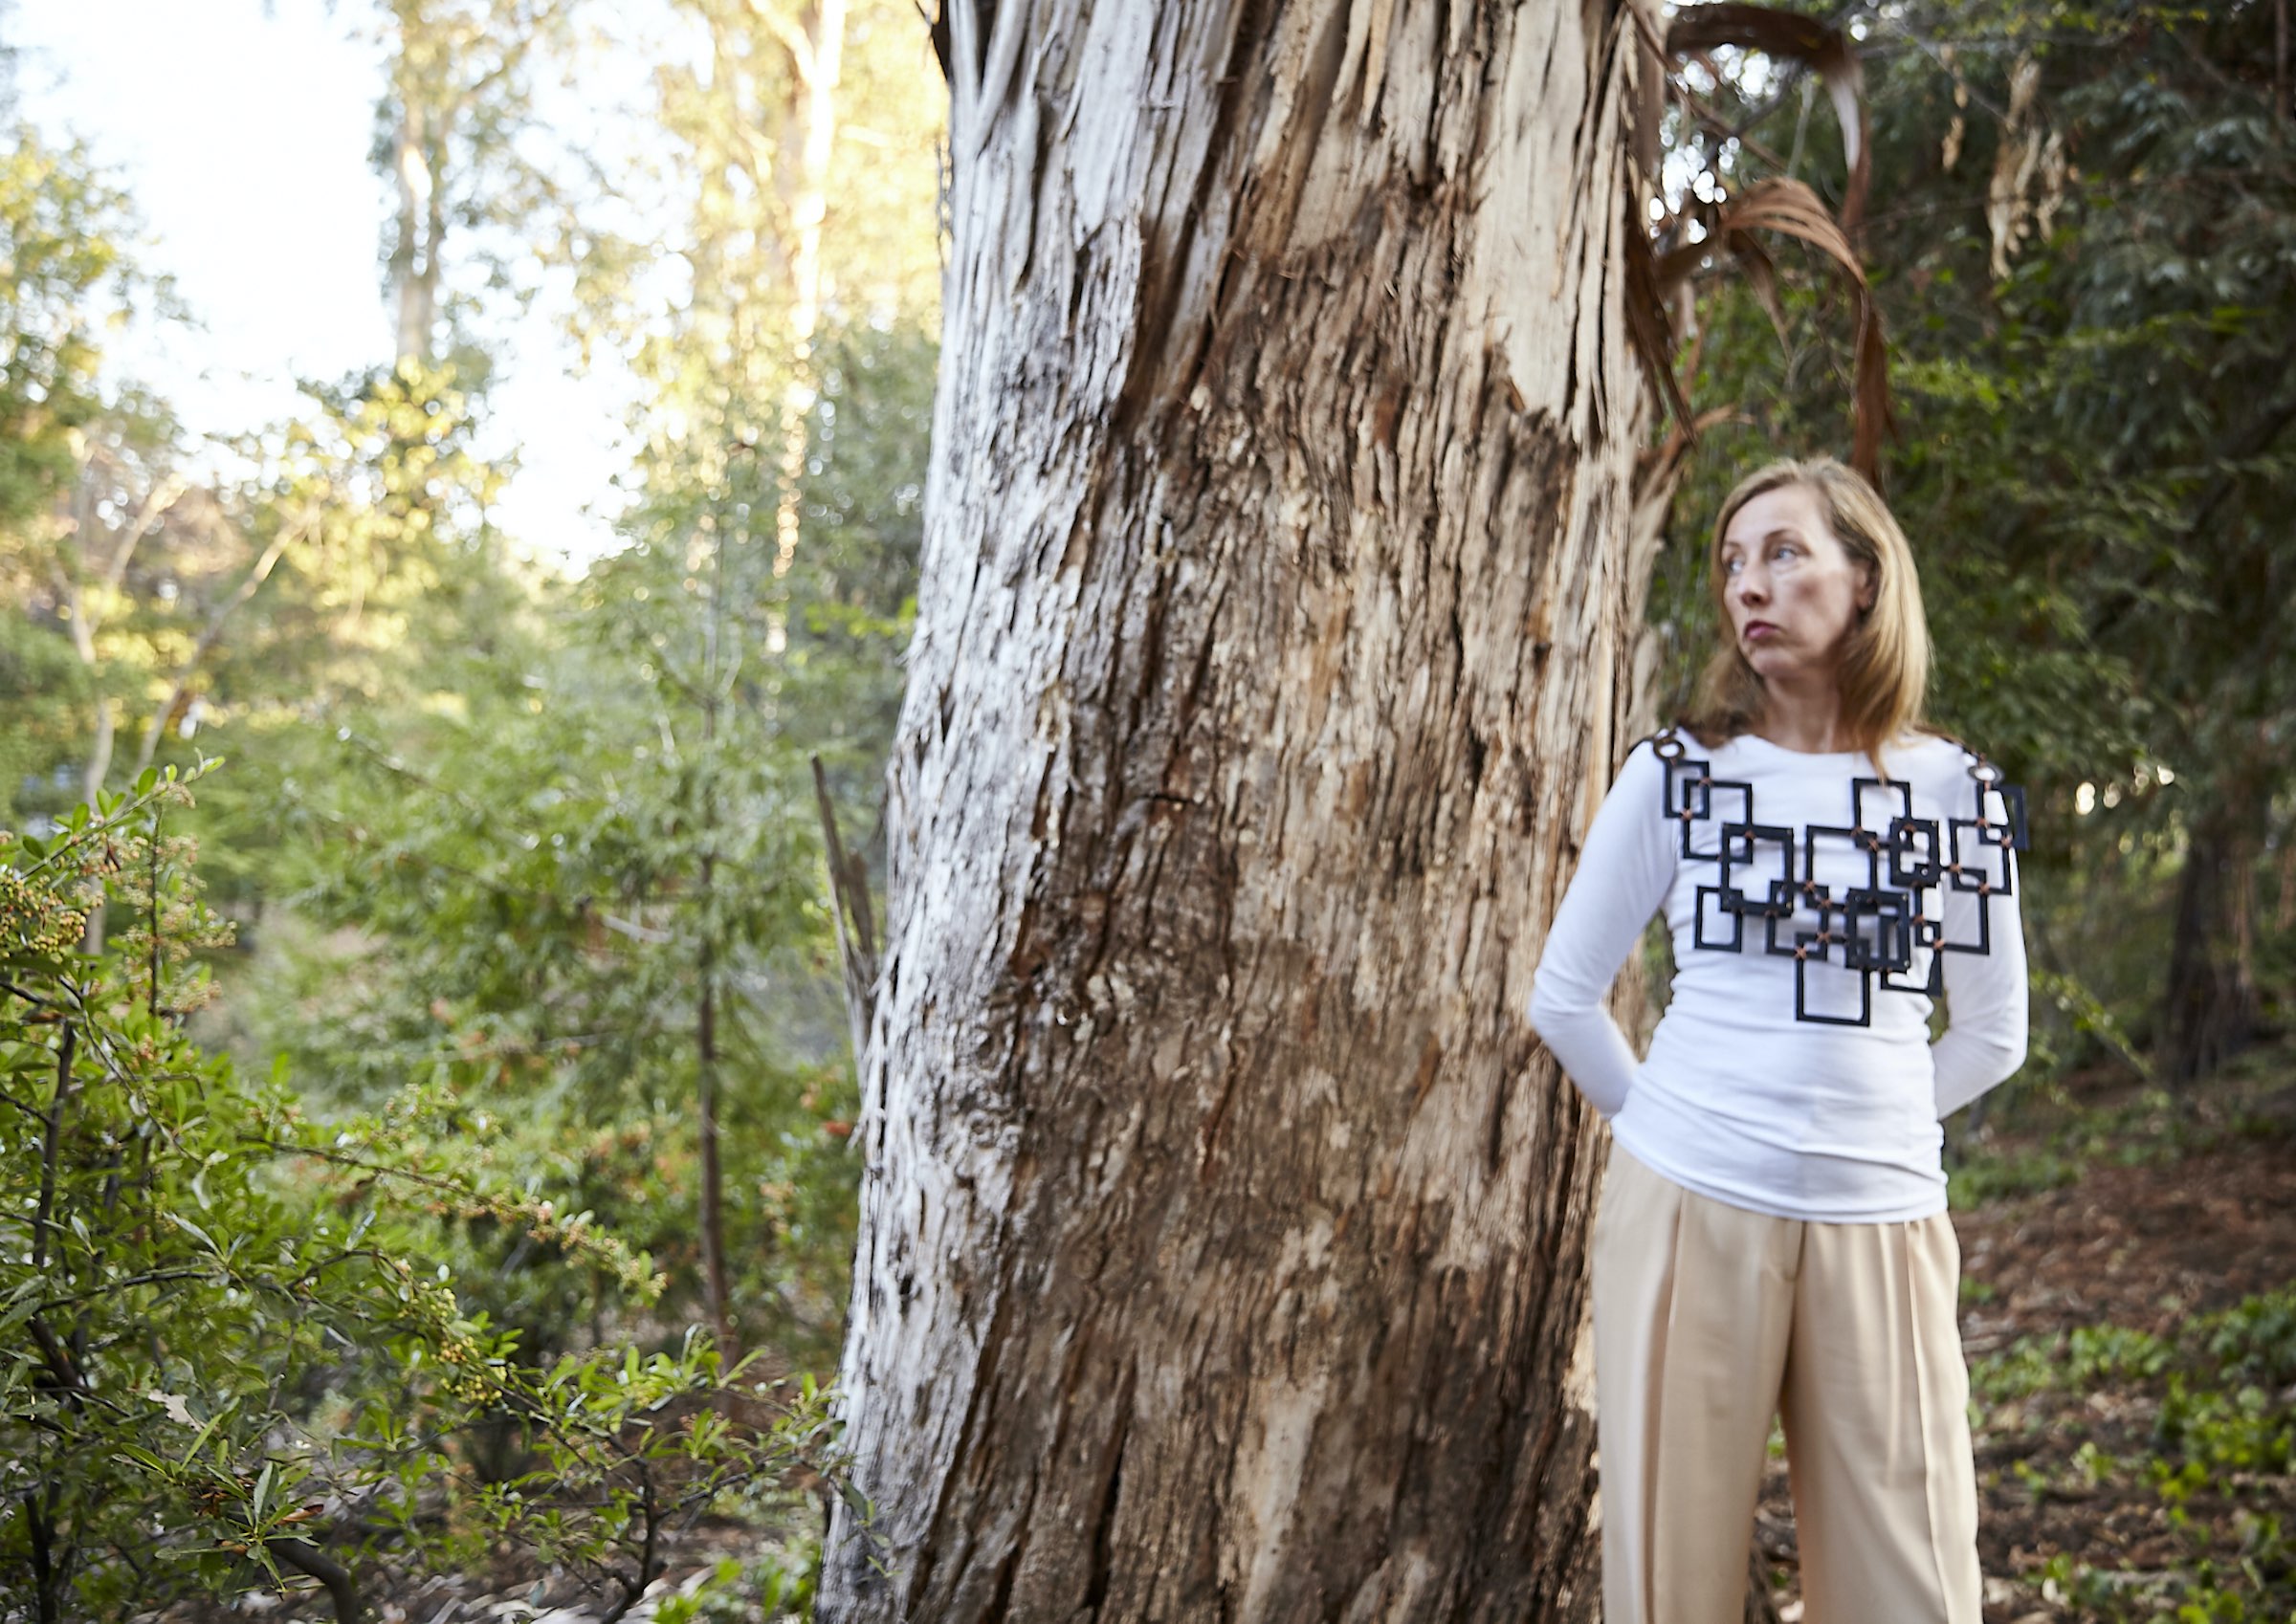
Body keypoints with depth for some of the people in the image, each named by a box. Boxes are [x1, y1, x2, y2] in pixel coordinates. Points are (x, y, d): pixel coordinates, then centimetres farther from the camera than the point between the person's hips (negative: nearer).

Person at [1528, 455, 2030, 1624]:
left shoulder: (1957, 794, 5)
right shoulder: (1677, 773, 2)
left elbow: (1992, 1037, 14)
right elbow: (1563, 997, 7)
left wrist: (1858, 1124, 9)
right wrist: (1660, 1125, 7)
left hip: (1882, 1231, 1)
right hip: (1687, 1215, -1)